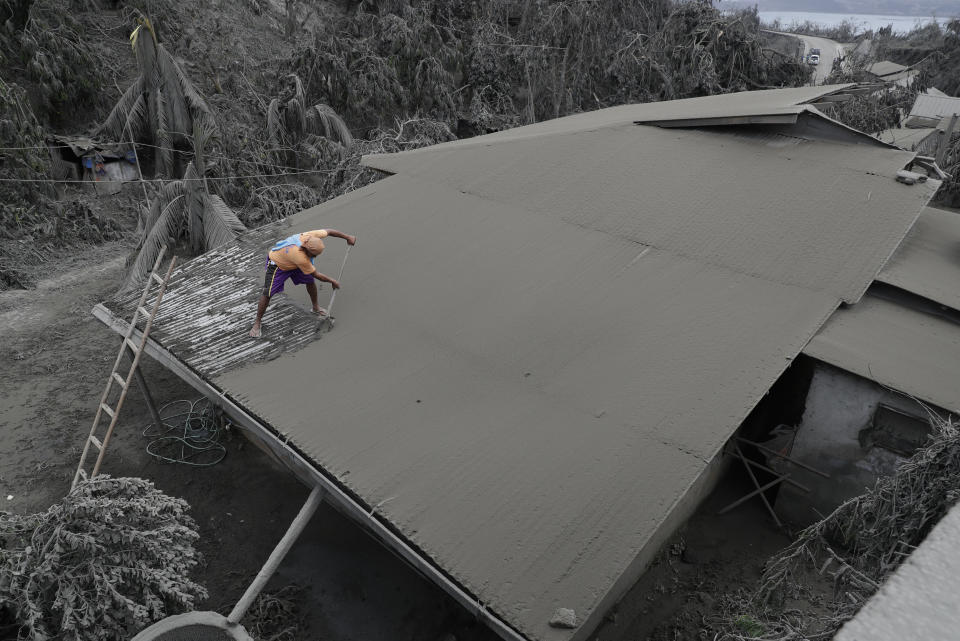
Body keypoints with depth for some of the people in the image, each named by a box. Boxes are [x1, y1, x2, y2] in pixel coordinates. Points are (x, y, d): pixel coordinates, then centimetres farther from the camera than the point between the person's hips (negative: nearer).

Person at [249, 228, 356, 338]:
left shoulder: (311, 236, -30)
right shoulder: (300, 257, -44)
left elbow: (328, 231, -12)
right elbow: (316, 274, -30)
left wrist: (347, 237, -9)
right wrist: (332, 281, -17)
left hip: (293, 263, 7)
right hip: (277, 264, -7)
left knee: (310, 281, 9)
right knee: (267, 294, -12)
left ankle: (316, 307, 33)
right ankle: (257, 323, 2)